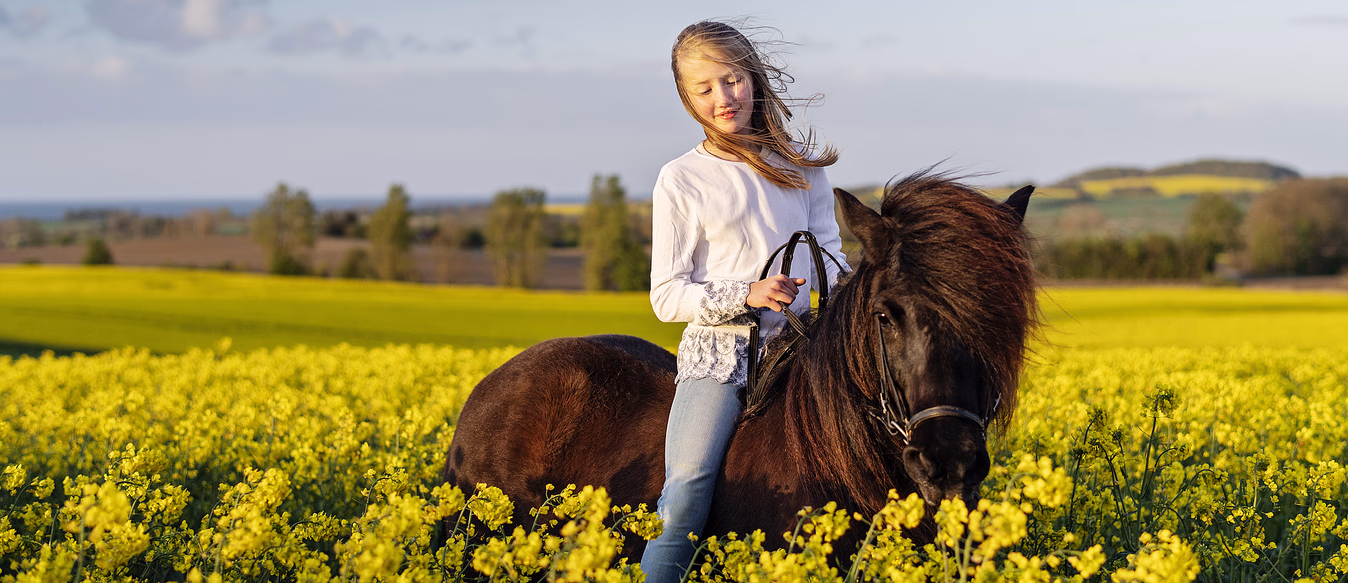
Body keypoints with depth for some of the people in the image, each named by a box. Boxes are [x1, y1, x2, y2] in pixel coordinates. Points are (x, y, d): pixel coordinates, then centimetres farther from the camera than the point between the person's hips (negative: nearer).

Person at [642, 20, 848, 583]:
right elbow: (667, 297, 1)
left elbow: (829, 252, 15)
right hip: (717, 348, -3)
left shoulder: (804, 163, 10)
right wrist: (745, 295, -15)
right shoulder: (681, 180, 3)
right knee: (687, 491, -22)